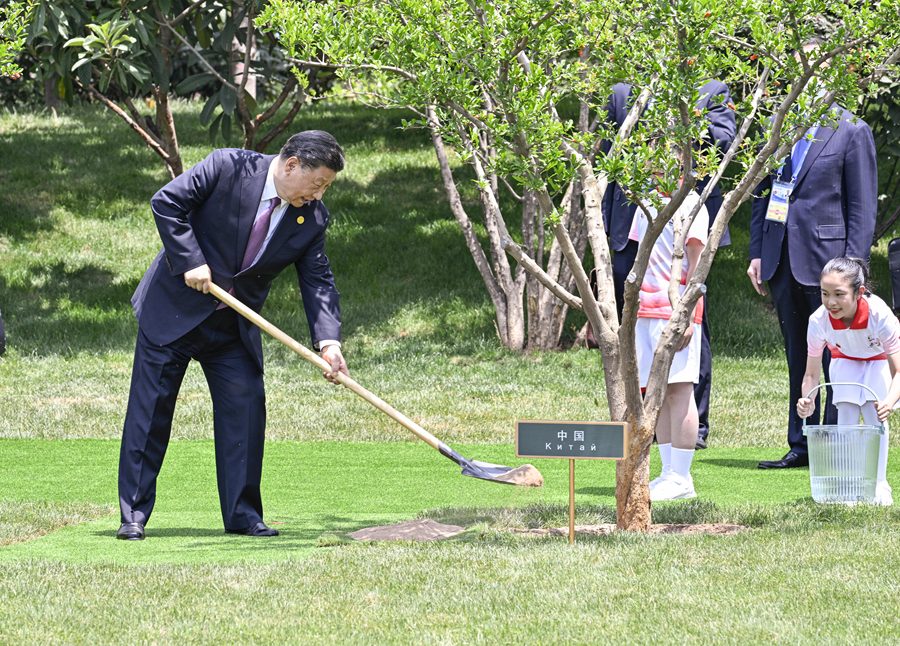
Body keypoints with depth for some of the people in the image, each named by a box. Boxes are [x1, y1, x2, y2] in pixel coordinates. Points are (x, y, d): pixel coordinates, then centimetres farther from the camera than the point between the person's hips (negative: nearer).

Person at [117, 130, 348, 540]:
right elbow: (166, 202, -15)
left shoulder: (312, 219, -4)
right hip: (175, 307, -4)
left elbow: (317, 281, -4)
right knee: (151, 406, -2)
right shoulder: (228, 167, -16)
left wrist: (328, 340, -19)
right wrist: (190, 261, -21)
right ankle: (134, 514, 3)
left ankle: (243, 515, 4)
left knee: (245, 405, -4)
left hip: (234, 325, 4)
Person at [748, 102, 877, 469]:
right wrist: (757, 253, 10)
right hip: (782, 261, 5)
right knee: (797, 357, 10)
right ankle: (801, 446, 15)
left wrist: (853, 266, -13)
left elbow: (862, 207, -6)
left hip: (825, 257, -5)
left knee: (836, 359, -2)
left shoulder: (852, 131, -3)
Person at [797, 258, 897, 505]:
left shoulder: (880, 315, -42)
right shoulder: (819, 321, -35)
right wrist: (807, 401, -45)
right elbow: (812, 373, -24)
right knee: (847, 416, -11)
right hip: (844, 360, 2)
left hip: (879, 358, -2)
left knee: (875, 416, -15)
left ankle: (879, 486, -4)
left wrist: (889, 401, -59)